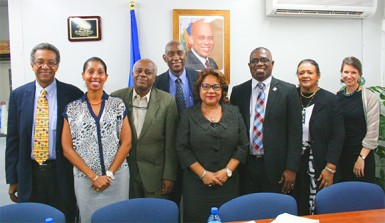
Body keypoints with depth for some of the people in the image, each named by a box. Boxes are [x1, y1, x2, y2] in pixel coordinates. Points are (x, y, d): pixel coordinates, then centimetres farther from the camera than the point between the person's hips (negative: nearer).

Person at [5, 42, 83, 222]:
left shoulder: (73, 94, -4)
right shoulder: (18, 95, 3)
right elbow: (12, 140, 6)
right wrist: (12, 179, 4)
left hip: (63, 174, -1)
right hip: (29, 175, 2)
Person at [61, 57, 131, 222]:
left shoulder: (118, 105, 2)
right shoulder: (72, 109, 1)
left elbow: (126, 143, -1)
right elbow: (67, 149, -2)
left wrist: (109, 174, -9)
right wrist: (93, 176, -8)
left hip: (117, 176, 0)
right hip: (85, 178, 0)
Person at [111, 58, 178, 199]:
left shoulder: (167, 101, -6)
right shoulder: (117, 98, -3)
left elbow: (170, 143, -4)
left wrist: (169, 176, -5)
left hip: (156, 175, -1)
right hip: (124, 172, 1)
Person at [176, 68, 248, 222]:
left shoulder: (234, 113, 6)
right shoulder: (188, 115, 2)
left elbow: (243, 145, 3)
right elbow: (182, 149, -4)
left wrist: (227, 171, -8)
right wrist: (203, 173, -11)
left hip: (228, 183, 2)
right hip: (197, 184, -1)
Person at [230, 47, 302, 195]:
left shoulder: (288, 91, -2)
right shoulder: (238, 91, 6)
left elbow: (295, 132, -3)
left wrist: (291, 168, -7)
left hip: (276, 167, -2)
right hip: (245, 167, 2)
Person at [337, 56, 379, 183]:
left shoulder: (370, 97, -5)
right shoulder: (336, 97, 6)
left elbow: (373, 131, -7)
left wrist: (362, 158, -10)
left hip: (362, 155, -3)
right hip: (339, 156, 3)